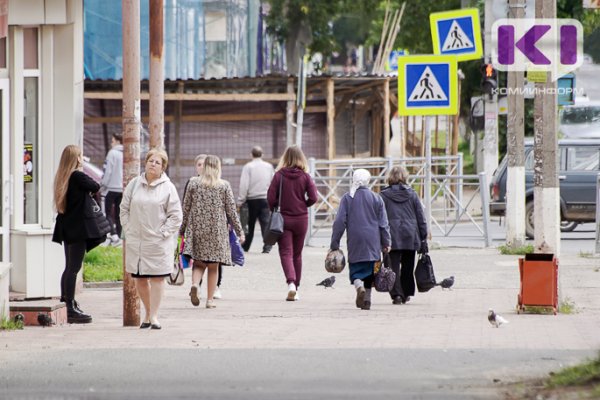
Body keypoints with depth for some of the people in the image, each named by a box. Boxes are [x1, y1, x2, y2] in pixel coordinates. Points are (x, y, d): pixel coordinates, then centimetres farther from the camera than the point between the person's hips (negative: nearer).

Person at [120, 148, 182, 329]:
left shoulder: (168, 187, -2)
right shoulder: (134, 184, 7)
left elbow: (175, 215, -1)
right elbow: (124, 208, 13)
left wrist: (163, 233, -9)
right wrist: (128, 230, 4)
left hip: (158, 242, -3)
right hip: (135, 240, 3)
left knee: (157, 278, -3)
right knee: (139, 279, 8)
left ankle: (154, 316, 1)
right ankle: (148, 313, 23)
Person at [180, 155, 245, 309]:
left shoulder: (193, 183, 1)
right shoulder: (224, 185, -2)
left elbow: (186, 208, 5)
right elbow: (231, 211, 0)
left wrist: (182, 230, 14)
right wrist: (239, 231, 8)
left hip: (197, 228, 1)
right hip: (217, 230, -1)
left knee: (198, 263, 10)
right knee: (213, 267, 6)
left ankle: (195, 284, -19)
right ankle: (210, 299, 6)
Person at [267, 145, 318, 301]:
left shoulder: (279, 175, -7)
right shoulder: (305, 176, -4)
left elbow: (271, 197, -11)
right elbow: (313, 197, -9)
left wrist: (274, 209, 9)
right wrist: (304, 205, 11)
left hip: (283, 218, -2)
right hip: (301, 219, 2)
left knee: (286, 253, -3)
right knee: (297, 254, 14)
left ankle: (291, 283, -26)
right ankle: (295, 288, 20)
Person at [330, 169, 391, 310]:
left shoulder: (347, 198, 0)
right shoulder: (376, 198, 3)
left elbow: (340, 222, -2)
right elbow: (383, 223, 4)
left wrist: (334, 243, 2)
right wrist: (386, 243, 11)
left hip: (355, 241, -1)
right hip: (373, 242, 1)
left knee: (356, 270, 4)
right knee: (369, 271, 9)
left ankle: (359, 286, -26)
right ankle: (366, 300, 8)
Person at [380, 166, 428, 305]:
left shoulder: (384, 195, 0)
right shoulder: (412, 194, 6)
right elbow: (421, 217, 6)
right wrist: (423, 238, 11)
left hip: (392, 237, -2)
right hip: (410, 235, 2)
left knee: (393, 266, -3)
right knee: (408, 266, 15)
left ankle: (397, 294, -15)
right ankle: (406, 294, 20)